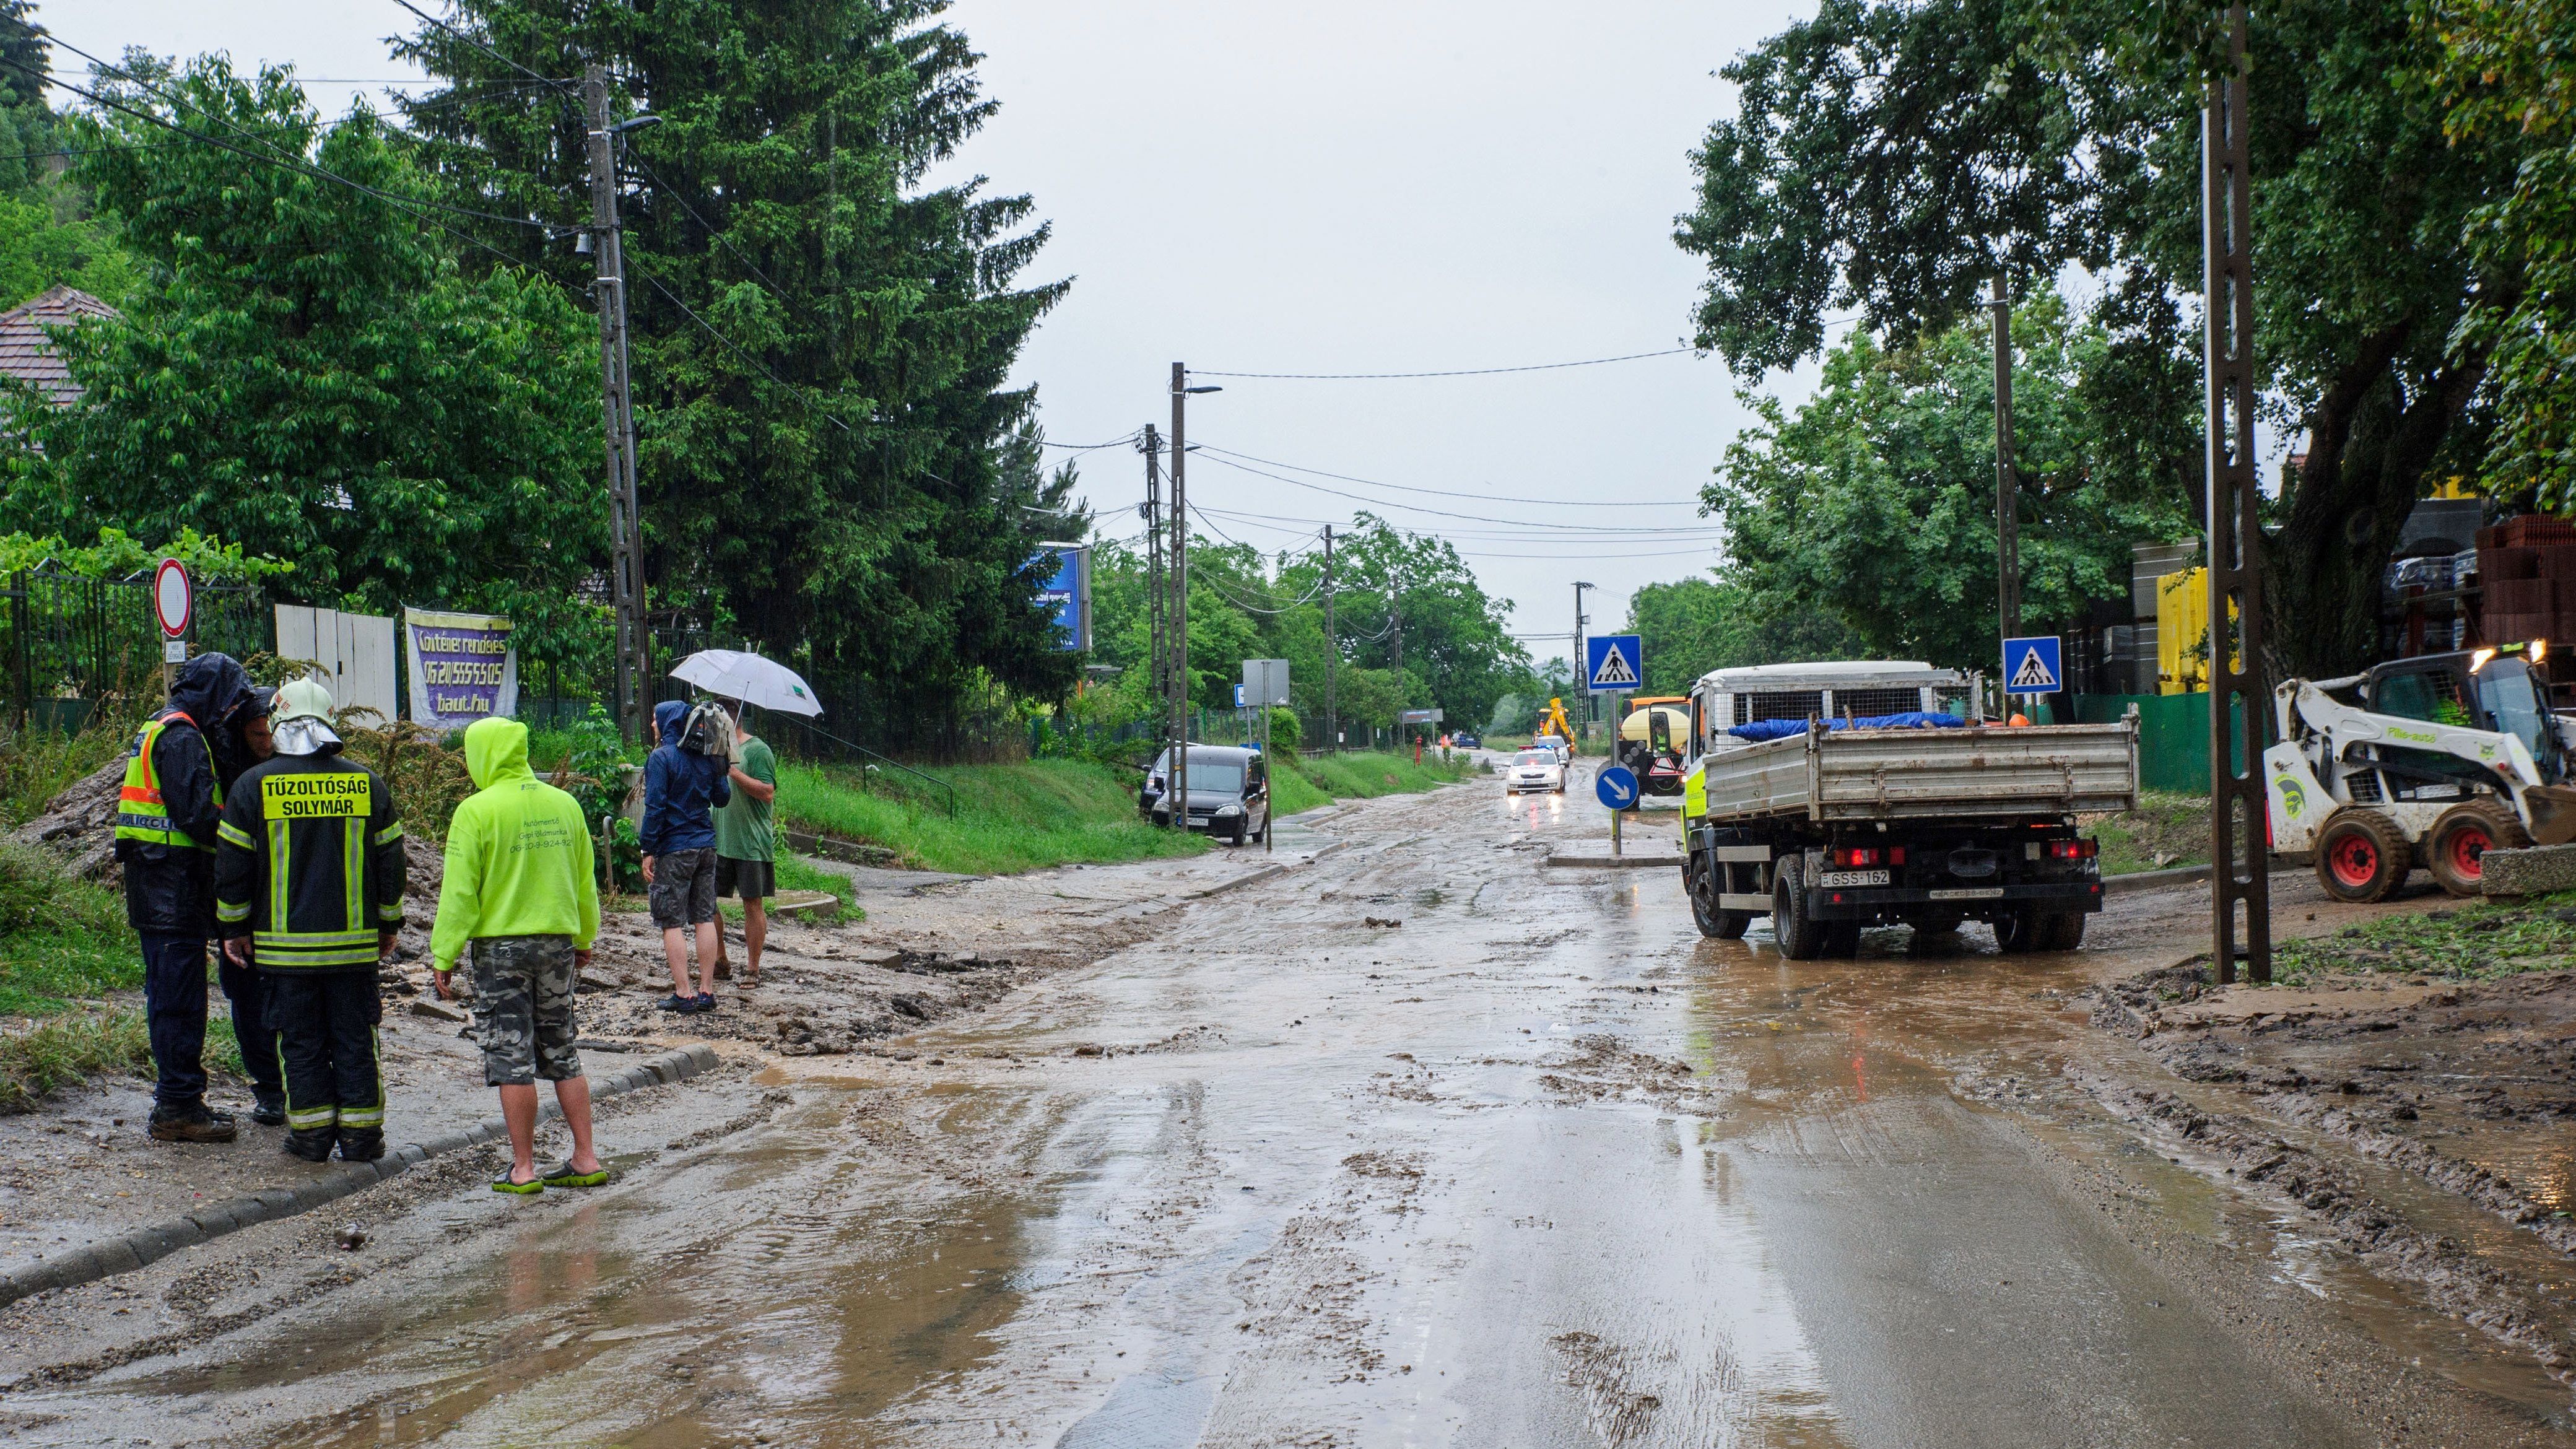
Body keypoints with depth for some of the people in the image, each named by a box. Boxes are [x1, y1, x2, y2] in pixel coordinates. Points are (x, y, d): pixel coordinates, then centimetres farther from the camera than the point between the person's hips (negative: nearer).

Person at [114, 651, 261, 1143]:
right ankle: (177, 1107, -2)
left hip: (157, 886, 11)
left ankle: (176, 1101, 22)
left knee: (170, 995, 15)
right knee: (180, 997, -6)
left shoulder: (159, 732, 20)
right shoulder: (182, 738, -13)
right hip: (176, 885, -11)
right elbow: (197, 816, -22)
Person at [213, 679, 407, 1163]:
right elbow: (390, 862, 6)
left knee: (301, 1039, 7)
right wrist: (388, 924, 17)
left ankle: (311, 1132, 11)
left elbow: (232, 865, 0)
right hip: (355, 941, 1)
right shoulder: (367, 783, 2)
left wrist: (234, 927, 12)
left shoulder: (254, 785, -3)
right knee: (355, 1038, 8)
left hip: (285, 943, -1)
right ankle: (360, 1134, 10)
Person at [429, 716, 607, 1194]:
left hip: (500, 945, -5)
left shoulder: (477, 811, -12)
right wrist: (585, 939, 24)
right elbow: (585, 882, 13)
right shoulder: (564, 804, 5)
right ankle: (586, 1159, 13)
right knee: (561, 1053, 14)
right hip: (558, 943, 5)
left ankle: (523, 1169, 6)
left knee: (512, 1060, 2)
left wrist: (445, 955, -5)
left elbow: (459, 891, -12)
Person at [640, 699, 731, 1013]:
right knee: (705, 919, 9)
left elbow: (655, 807, -14)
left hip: (673, 850, -6)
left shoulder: (661, 757, -10)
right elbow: (722, 797, 14)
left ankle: (683, 994, -4)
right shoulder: (707, 757, 8)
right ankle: (706, 991, 10)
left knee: (672, 923, -1)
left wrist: (648, 850, -11)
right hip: (706, 846, 6)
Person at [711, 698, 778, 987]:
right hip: (718, 842, 8)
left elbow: (768, 792, -19)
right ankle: (719, 959, 20)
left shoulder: (757, 750, -9)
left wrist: (732, 770, -23)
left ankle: (752, 968, 5)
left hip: (751, 843, -7)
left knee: (753, 904, 0)